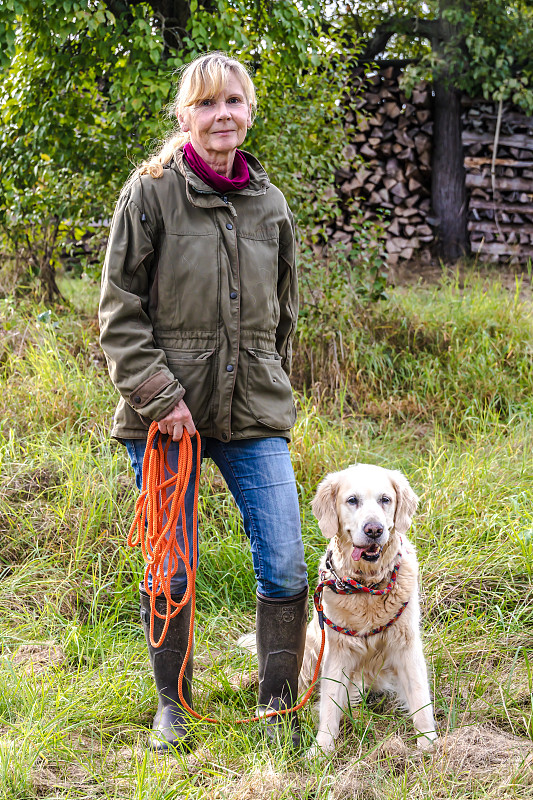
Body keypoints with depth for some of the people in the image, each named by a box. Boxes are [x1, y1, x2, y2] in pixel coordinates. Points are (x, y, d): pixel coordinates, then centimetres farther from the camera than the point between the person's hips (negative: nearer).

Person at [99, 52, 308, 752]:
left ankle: (279, 709, 16)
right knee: (171, 570, 5)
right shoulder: (152, 193, -3)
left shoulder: (270, 205, 9)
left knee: (286, 569, -2)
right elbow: (119, 310, -4)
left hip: (255, 412, 3)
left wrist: (272, 390, 14)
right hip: (167, 412, -3)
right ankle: (173, 704, 26)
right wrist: (159, 394, -11)